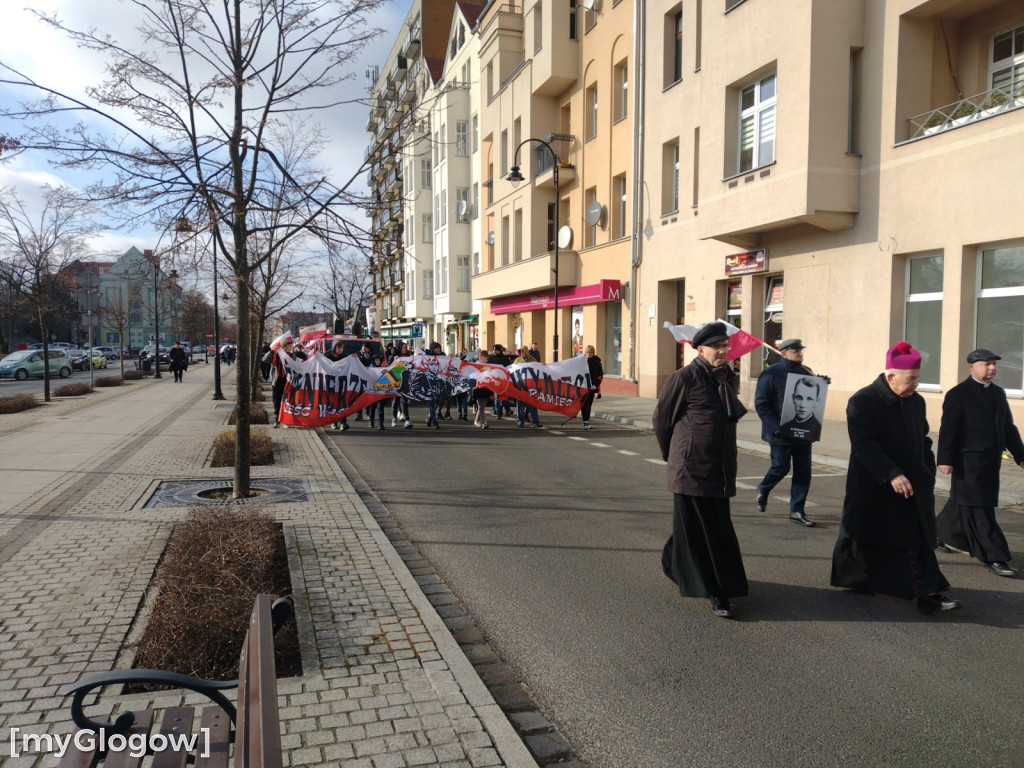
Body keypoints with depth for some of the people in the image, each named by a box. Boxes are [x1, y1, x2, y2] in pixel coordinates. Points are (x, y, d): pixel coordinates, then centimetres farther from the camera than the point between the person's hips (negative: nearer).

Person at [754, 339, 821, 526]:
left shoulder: (806, 373, 11)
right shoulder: (771, 374, -8)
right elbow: (761, 403, -12)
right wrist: (776, 427, -20)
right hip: (781, 434, -5)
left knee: (803, 472, 4)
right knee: (781, 467, 0)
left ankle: (797, 510, 13)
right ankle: (762, 491, 30)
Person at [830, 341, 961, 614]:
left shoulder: (916, 402, 6)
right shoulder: (862, 402, -15)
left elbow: (923, 442, 15)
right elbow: (865, 446, -23)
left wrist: (928, 477, 9)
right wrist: (892, 474, -30)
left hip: (912, 489, 5)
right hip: (873, 491, -5)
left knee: (919, 541, 0)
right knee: (865, 538, 11)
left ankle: (929, 594, 1)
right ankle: (855, 579, 31)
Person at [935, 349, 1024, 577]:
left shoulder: (998, 393, 14)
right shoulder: (958, 394, -8)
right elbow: (948, 429, -12)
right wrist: (945, 459, -16)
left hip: (991, 461, 7)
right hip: (969, 461, -7)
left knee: (962, 503, 16)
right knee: (979, 509, -4)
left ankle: (943, 535, 34)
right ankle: (995, 557, -2)